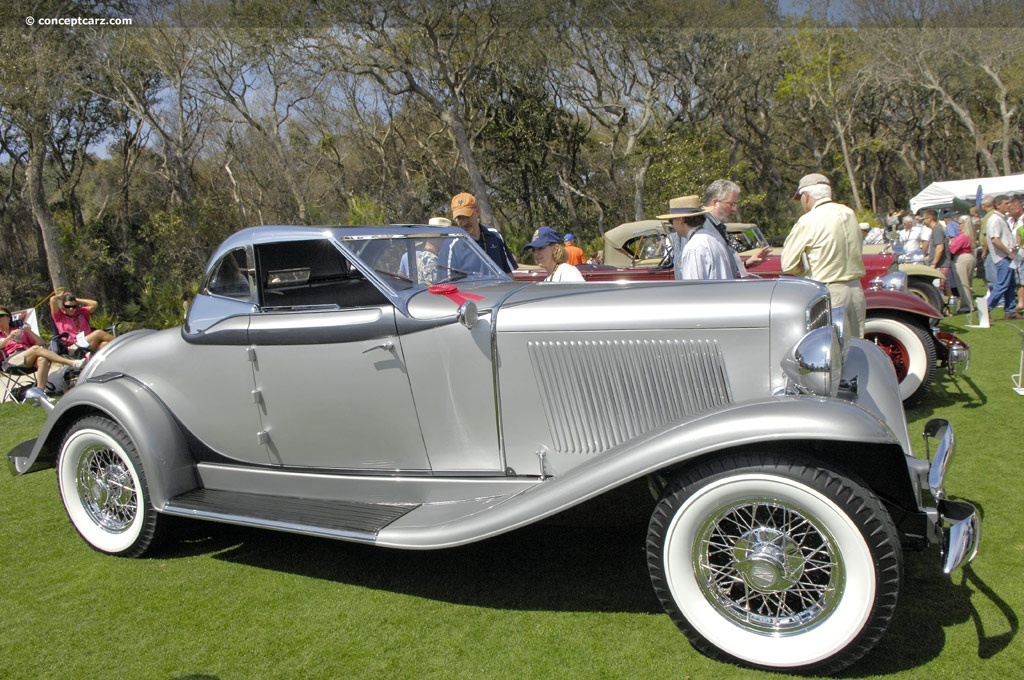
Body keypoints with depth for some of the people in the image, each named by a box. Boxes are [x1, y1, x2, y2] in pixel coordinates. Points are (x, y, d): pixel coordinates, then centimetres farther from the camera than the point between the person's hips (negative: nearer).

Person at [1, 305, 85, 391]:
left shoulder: (19, 330, 29)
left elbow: (41, 343, 18)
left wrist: (30, 332, 3)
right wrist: (10, 337, -10)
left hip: (30, 359, 3)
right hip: (10, 360, -3)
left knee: (43, 360, -35)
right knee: (36, 348, -31)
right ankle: (72, 363, -45)